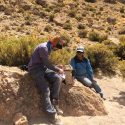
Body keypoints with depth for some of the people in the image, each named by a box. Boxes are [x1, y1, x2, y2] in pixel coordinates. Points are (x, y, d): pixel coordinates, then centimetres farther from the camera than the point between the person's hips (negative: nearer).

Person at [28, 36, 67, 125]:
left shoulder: (49, 48, 8)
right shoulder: (43, 47, -21)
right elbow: (47, 63, -20)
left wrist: (57, 68, 3)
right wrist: (58, 70, -8)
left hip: (43, 68, 8)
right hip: (35, 69, -8)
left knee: (58, 78, -14)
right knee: (46, 91, -19)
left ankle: (54, 103, -4)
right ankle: (52, 114, -14)